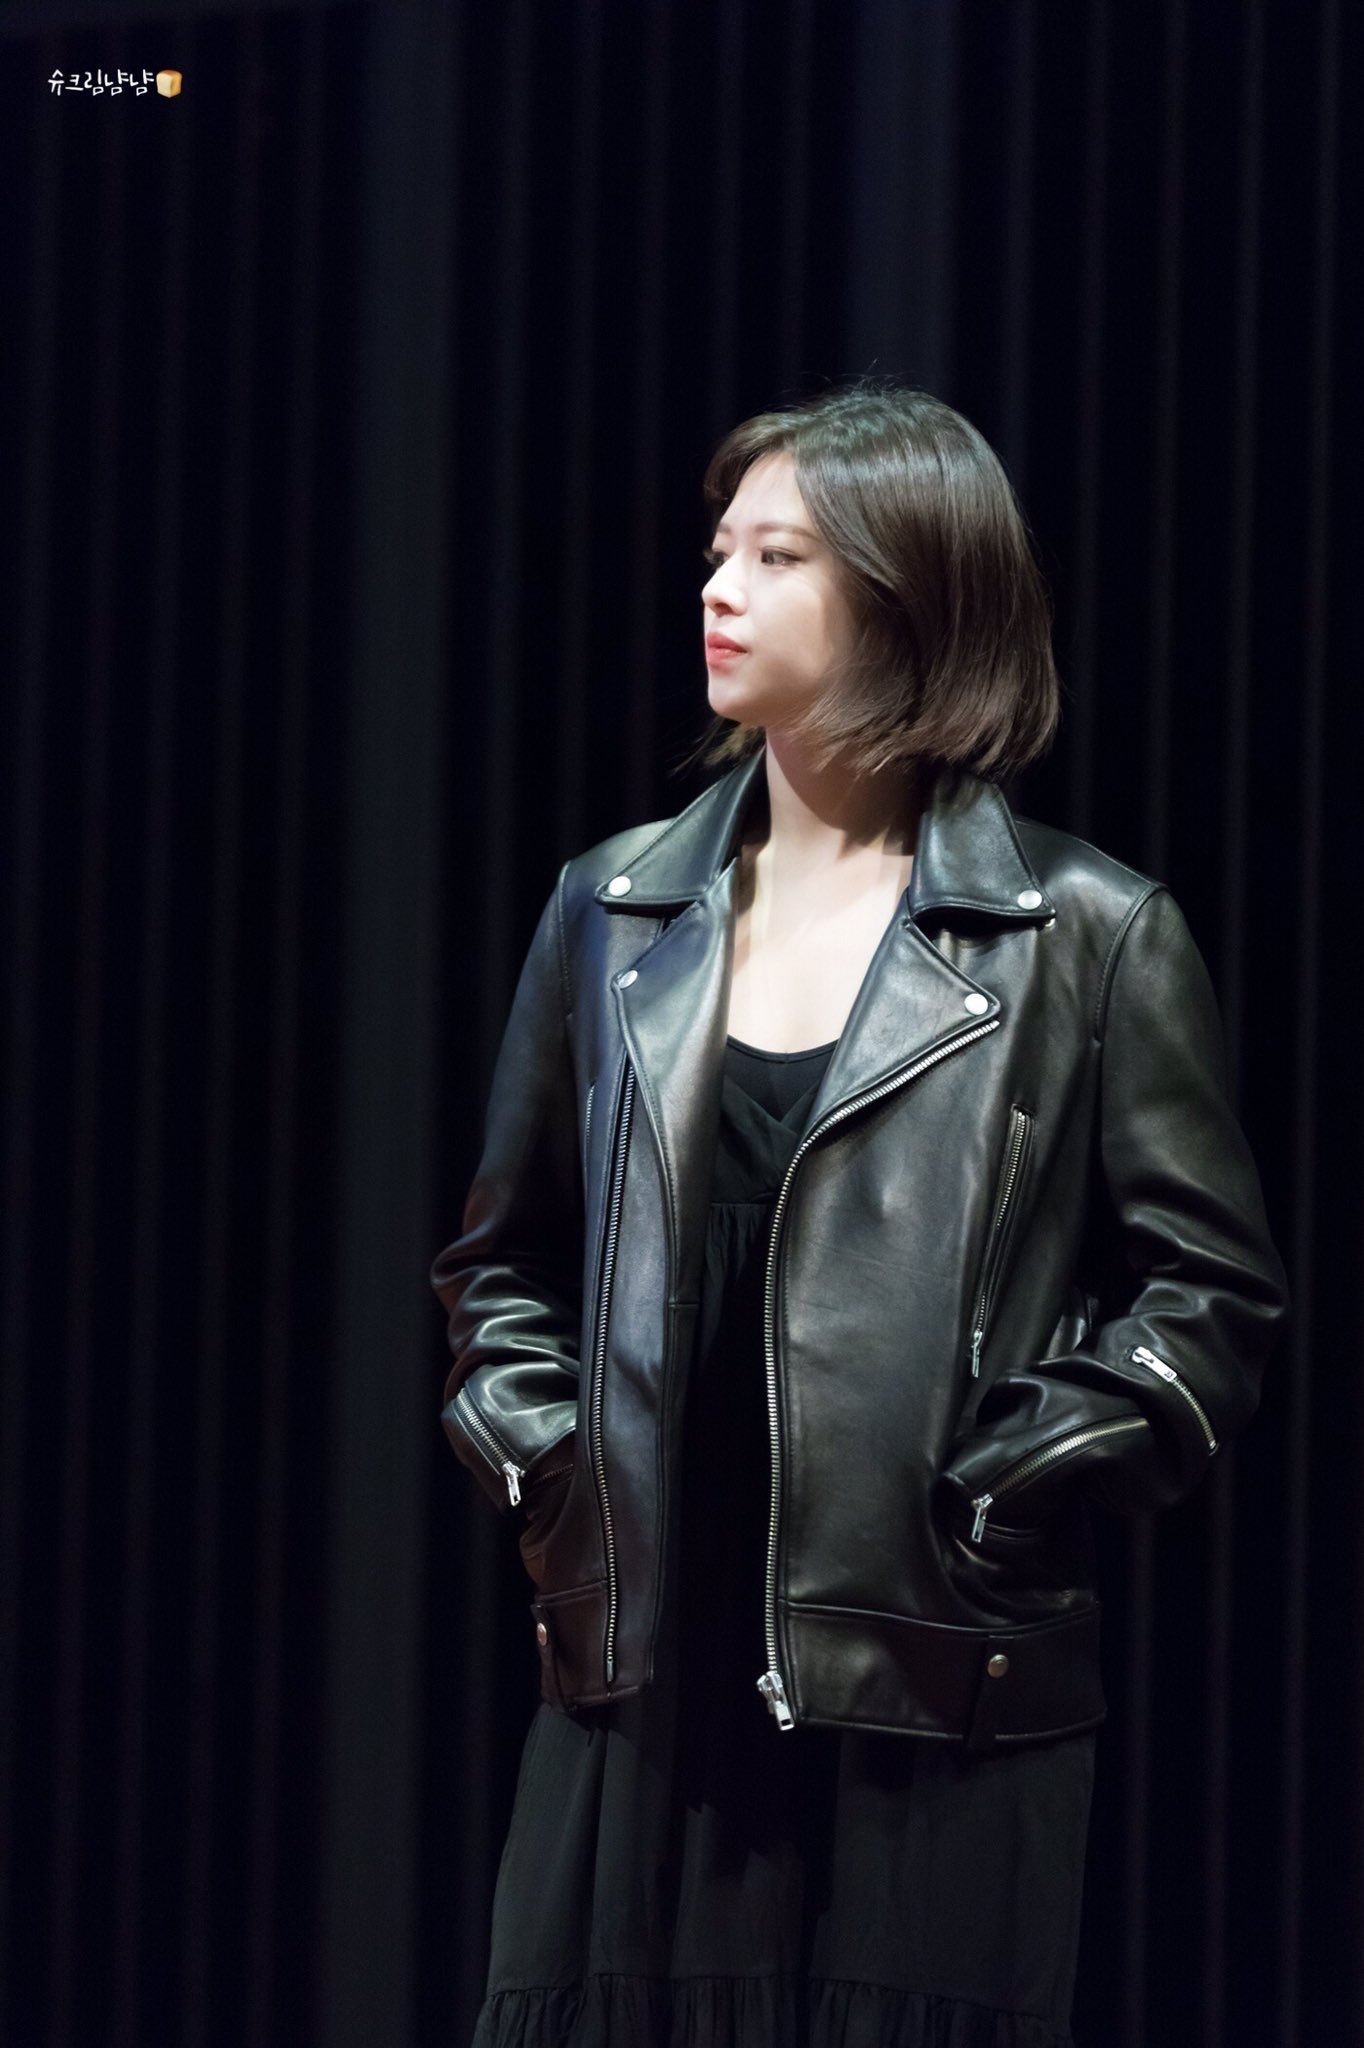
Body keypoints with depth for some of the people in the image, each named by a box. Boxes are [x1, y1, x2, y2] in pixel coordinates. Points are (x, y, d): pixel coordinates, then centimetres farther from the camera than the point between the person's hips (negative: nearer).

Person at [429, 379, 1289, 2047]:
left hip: (931, 1711, -3)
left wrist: (1007, 1491, -9)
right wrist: (533, 1460, 6)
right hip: (643, 1682, 4)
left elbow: (1213, 1292, 0)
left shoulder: (1087, 937, -1)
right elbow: (503, 1258, 21)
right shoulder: (615, 909, 11)